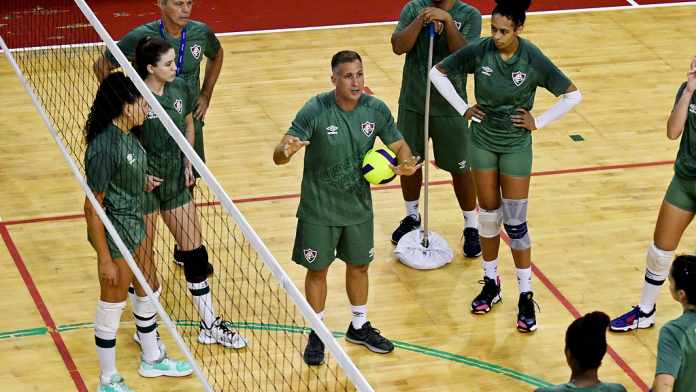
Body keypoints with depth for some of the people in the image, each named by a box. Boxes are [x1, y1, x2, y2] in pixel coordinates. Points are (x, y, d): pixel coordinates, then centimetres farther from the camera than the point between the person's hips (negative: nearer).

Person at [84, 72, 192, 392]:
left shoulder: (127, 134, -3)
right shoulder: (104, 147, -29)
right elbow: (92, 208, -24)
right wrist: (105, 259, -21)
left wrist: (141, 184, 4)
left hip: (134, 226, 9)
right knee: (113, 304, 7)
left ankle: (152, 359, 45)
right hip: (114, 232, -9)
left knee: (148, 292, 23)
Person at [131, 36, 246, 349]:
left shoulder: (181, 89, -2)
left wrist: (188, 163, 6)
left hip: (176, 181, 6)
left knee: (195, 252, 9)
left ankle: (210, 325, 21)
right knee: (142, 258, 8)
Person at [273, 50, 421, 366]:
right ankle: (317, 334, 30)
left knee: (359, 266, 19)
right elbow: (278, 156, -26)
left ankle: (359, 327, 41)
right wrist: (286, 150, -51)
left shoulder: (377, 110, -12)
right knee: (317, 270, 10)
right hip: (319, 209, -3)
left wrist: (406, 162, -21)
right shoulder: (315, 110, -23)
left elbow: (398, 144, 3)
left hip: (358, 207, 4)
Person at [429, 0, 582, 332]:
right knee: (489, 215, 12)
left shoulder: (533, 60, -19)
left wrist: (539, 122, -9)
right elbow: (438, 72, 0)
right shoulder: (479, 51, -14)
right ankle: (491, 283, 28)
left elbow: (572, 95, -10)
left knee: (515, 223, -1)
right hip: (482, 140, 2)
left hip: (516, 146, -2)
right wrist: (463, 109, -3)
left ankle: (526, 296, 9)